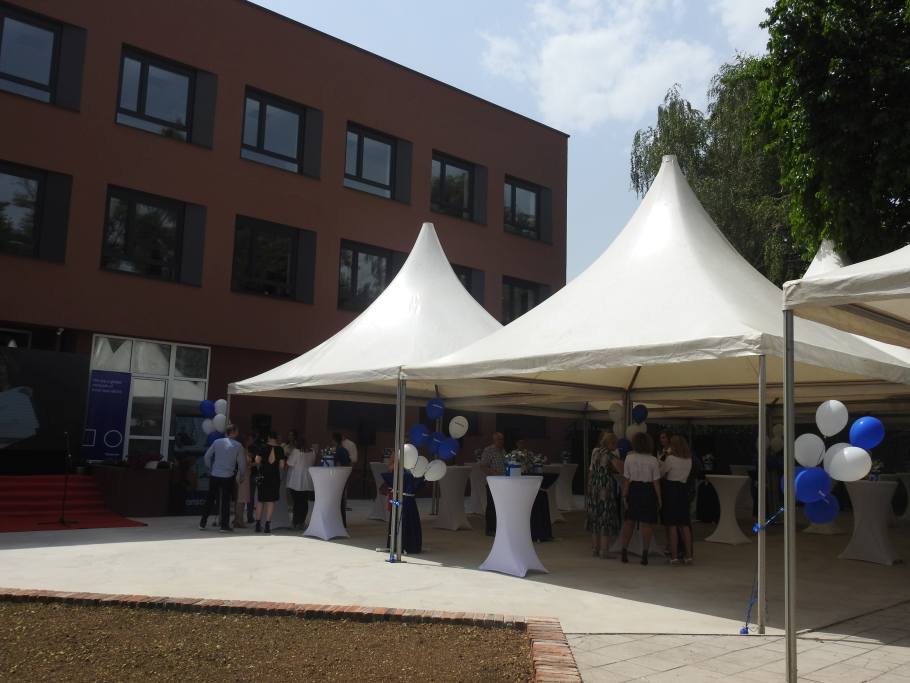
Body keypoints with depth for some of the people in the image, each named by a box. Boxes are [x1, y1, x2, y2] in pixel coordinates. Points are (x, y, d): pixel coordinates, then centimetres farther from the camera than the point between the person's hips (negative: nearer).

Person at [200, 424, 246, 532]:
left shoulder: (217, 442, 3)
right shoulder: (238, 446, -4)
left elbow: (207, 456, 5)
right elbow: (241, 463, -2)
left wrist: (210, 469, 17)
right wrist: (242, 472, 16)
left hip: (214, 475, 3)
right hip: (228, 477, -3)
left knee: (210, 499, 12)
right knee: (226, 500, 4)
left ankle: (202, 523, 17)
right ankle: (224, 525, 5)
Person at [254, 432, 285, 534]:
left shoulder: (263, 448, -1)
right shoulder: (280, 449, -3)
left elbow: (257, 460, -11)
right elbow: (282, 465, -6)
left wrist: (259, 468, 7)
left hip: (263, 476, 1)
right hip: (275, 477, -1)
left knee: (260, 500, 11)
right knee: (271, 501, 3)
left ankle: (258, 524, 11)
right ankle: (267, 524, -1)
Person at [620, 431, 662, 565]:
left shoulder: (629, 458, -5)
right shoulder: (653, 460, -8)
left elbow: (626, 479, -5)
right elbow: (656, 482, -6)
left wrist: (624, 496, 1)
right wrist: (659, 499, 2)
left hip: (633, 490, 2)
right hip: (648, 492, -1)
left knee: (629, 522, 14)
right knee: (646, 524, 4)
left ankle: (624, 552, 19)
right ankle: (644, 556, 7)